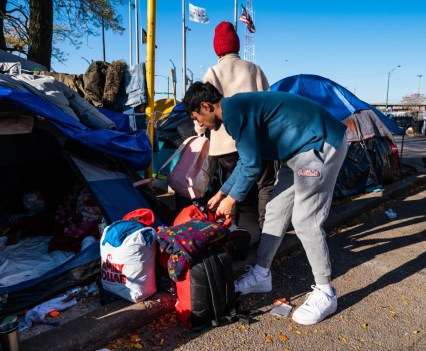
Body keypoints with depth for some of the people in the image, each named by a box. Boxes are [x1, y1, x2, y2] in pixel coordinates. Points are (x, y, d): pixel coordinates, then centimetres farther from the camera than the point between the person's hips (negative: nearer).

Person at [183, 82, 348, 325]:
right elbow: (247, 161, 21)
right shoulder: (239, 107, 13)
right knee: (275, 211, 11)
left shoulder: (234, 111, -18)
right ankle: (261, 275, 22)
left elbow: (252, 166, -17)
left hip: (321, 144, -10)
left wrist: (231, 199, -2)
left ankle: (325, 294, 7)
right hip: (302, 149, 10)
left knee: (305, 221, -9)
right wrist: (222, 193, 26)